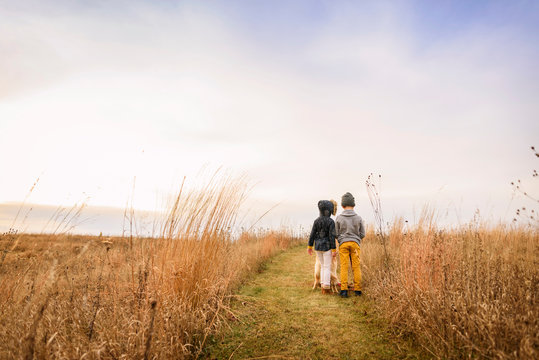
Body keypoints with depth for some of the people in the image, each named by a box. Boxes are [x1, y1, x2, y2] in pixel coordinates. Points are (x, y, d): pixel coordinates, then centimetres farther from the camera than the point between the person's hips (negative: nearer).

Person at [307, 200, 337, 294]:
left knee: (323, 266, 17)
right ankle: (326, 288, 5)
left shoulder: (316, 221, 1)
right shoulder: (331, 221, -13)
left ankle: (323, 286, 18)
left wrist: (310, 246, 8)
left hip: (317, 247, 5)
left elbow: (312, 234, 2)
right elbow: (332, 236, -16)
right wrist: (334, 249, -11)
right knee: (327, 267, 4)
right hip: (327, 247, -5)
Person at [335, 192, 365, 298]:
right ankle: (357, 289, 12)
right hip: (355, 243, 1)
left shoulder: (339, 218, -4)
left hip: (343, 243, -1)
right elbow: (362, 234, 3)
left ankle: (344, 290, -3)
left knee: (344, 267, 1)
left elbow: (336, 234, 1)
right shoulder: (358, 218, -2)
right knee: (356, 267, 7)